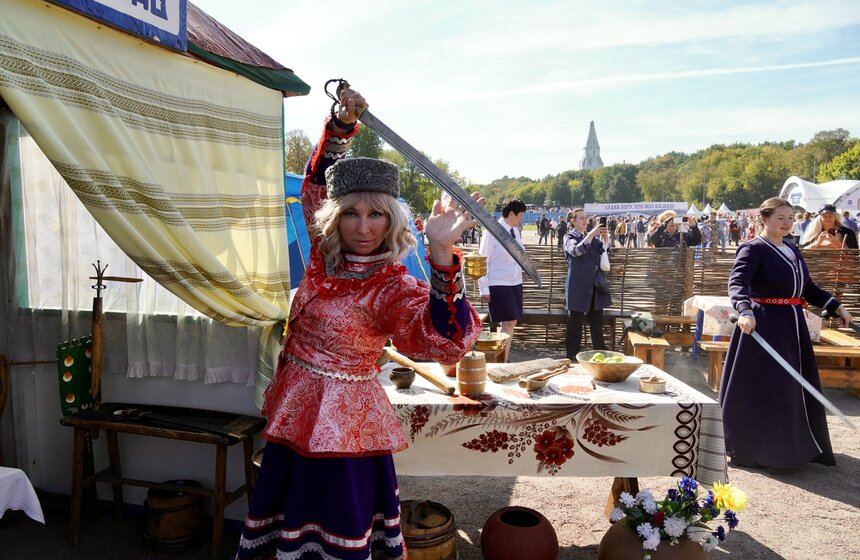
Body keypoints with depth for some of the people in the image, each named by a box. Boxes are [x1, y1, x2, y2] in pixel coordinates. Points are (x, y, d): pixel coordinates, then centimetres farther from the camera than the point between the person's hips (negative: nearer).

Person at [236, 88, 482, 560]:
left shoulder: (391, 288, -21)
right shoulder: (326, 255, -3)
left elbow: (446, 339, -39)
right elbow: (316, 181, 10)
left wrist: (442, 257, -52)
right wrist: (341, 125, -3)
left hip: (340, 419, -6)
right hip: (295, 411, 7)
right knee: (284, 514, 23)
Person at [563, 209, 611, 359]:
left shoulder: (592, 236, 17)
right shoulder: (569, 237, -1)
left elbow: (604, 251, 8)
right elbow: (576, 251, -21)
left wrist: (605, 238, -9)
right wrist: (591, 234, -25)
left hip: (595, 285, 6)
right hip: (578, 287, -6)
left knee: (597, 320, 11)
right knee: (575, 321, 1)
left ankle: (600, 351, 20)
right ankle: (572, 352, 10)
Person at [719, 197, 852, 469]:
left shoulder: (793, 251, 15)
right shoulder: (753, 249, -10)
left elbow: (808, 288, 21)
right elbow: (736, 283, -24)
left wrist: (836, 306, 11)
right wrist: (745, 311, -41)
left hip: (792, 325, 8)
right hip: (763, 326, -8)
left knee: (798, 388, 15)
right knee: (762, 388, -3)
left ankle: (797, 445, 30)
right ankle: (752, 447, 11)